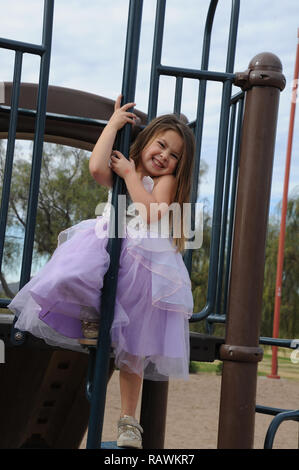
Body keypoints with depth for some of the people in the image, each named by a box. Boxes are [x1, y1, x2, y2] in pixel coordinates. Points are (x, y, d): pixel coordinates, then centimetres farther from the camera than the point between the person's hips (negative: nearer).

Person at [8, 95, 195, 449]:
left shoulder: (166, 180, 9)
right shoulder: (118, 173, 17)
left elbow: (150, 215, -11)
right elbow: (97, 167, -9)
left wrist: (129, 174, -5)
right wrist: (114, 123, 0)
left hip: (143, 261, -2)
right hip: (105, 246, 2)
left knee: (132, 348, -3)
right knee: (71, 277, -34)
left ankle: (128, 420, 10)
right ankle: (91, 316, 0)